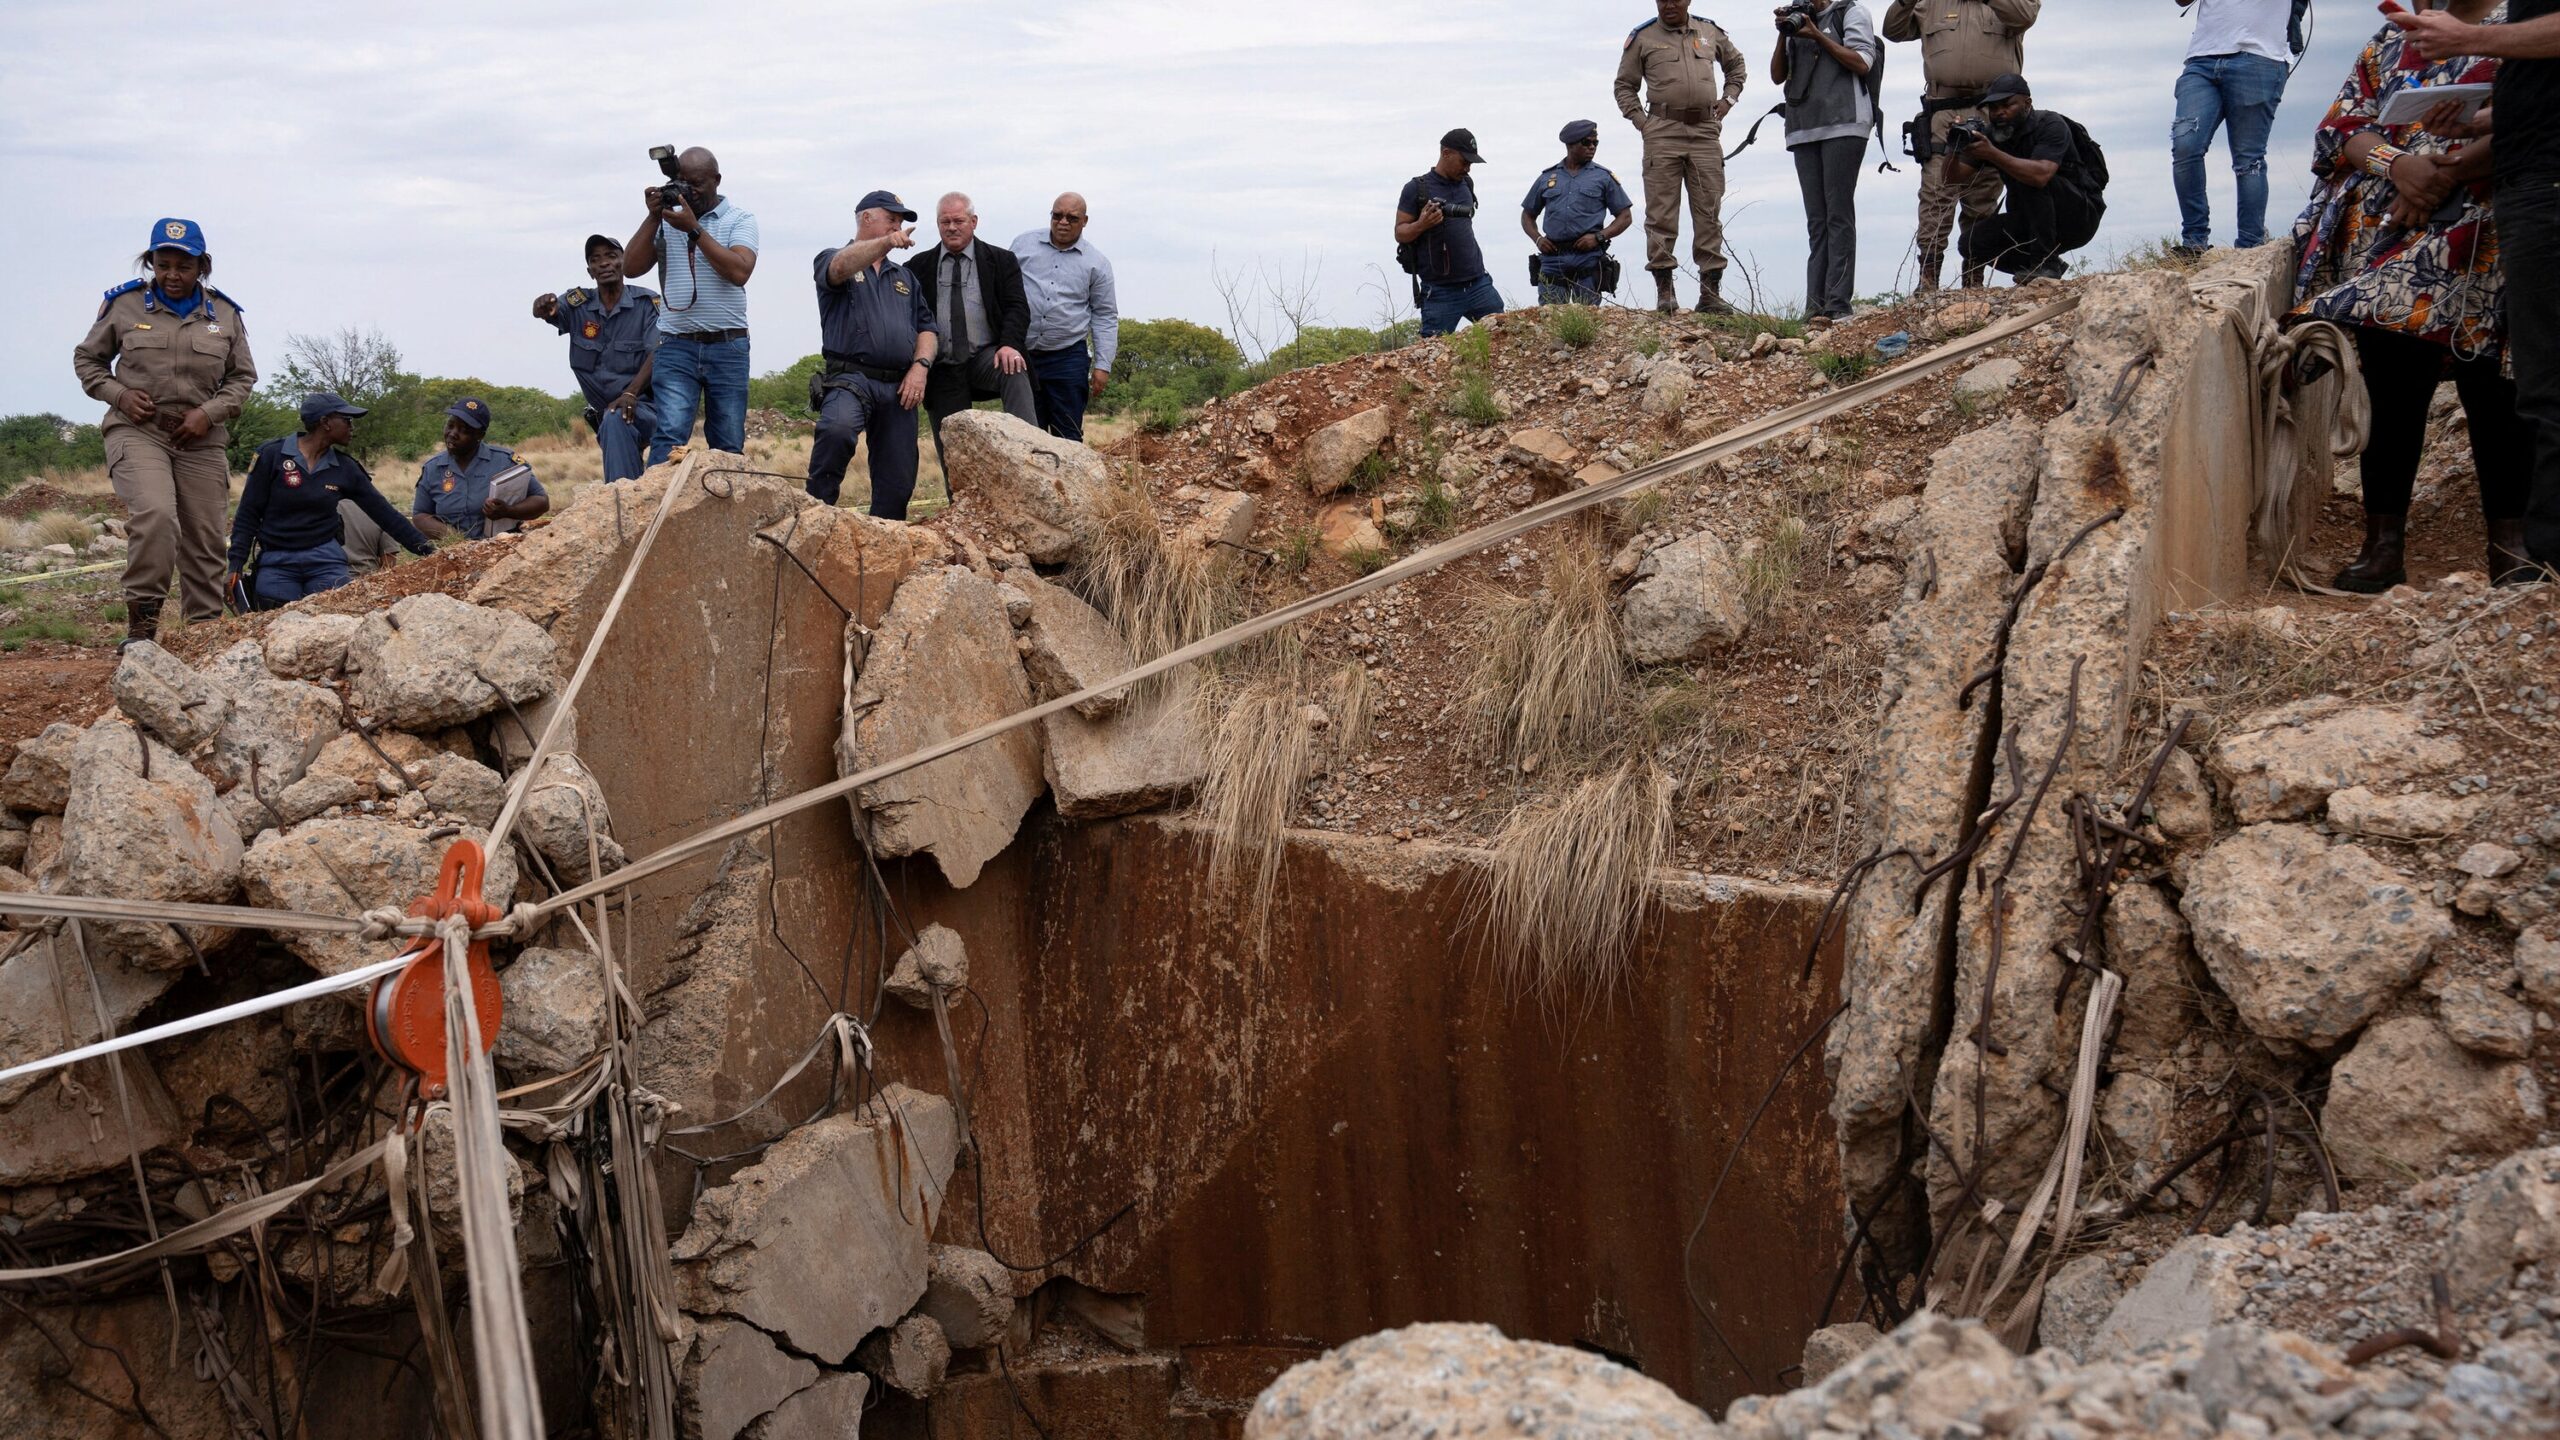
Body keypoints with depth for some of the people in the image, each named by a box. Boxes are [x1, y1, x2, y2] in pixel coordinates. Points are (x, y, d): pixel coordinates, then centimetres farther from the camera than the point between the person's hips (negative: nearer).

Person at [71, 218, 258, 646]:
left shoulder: (224, 314, 7)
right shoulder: (124, 305, 2)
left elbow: (243, 377, 13)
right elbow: (86, 359, 12)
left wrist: (210, 413, -5)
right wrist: (119, 394, -6)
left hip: (200, 441, 3)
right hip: (137, 433, -3)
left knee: (204, 541, 5)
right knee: (155, 516, -27)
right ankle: (141, 625, -20)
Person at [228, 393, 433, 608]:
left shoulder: (344, 468, 3)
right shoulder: (272, 455, -5)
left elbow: (384, 512, 5)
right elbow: (248, 514, -2)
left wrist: (425, 547, -1)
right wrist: (235, 566, -7)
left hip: (325, 559, 2)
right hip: (277, 562, -2)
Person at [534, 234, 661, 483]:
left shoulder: (648, 302, -6)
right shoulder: (578, 304, 3)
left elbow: (657, 355, -16)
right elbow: (546, 311, -17)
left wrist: (630, 393, -31)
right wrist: (543, 307, -43)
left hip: (645, 405, -6)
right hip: (603, 414, 6)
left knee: (616, 420, -33)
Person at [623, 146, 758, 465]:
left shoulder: (739, 220, 5)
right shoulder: (666, 220, 12)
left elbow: (739, 271, -12)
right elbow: (631, 268, 4)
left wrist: (694, 229, -14)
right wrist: (653, 217, -2)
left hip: (727, 346, -1)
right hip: (676, 346, 1)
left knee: (728, 446, 4)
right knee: (669, 436, -15)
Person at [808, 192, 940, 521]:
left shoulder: (905, 277, 27)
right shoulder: (832, 258, 10)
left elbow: (926, 327, 20)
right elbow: (841, 267, -16)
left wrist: (920, 365, -2)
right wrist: (885, 243, -34)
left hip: (900, 386, 5)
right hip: (851, 378, -5)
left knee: (897, 486, 0)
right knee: (838, 429, -36)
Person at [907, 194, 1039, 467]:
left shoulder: (1001, 260, 7)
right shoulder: (919, 267, 10)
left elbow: (1017, 307, -2)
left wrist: (1010, 344, -20)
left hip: (986, 357, -2)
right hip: (941, 370, 2)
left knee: (1015, 374, -35)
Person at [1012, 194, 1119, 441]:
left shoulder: (1096, 263, 4)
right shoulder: (1023, 244, 7)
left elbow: (1105, 317, 6)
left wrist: (1103, 365, -1)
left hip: (1068, 358, -1)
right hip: (1022, 356, 1)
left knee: (1068, 436, -1)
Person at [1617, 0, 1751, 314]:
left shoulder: (1710, 32, 14)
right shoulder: (1642, 38, 6)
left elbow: (1736, 64, 30)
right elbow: (1624, 85, 11)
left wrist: (1727, 100, 16)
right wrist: (1640, 121, -2)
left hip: (1706, 132, 3)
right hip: (1663, 133, -2)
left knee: (1709, 214, 2)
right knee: (1661, 214, -5)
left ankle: (1710, 291, 5)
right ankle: (1664, 289, -2)